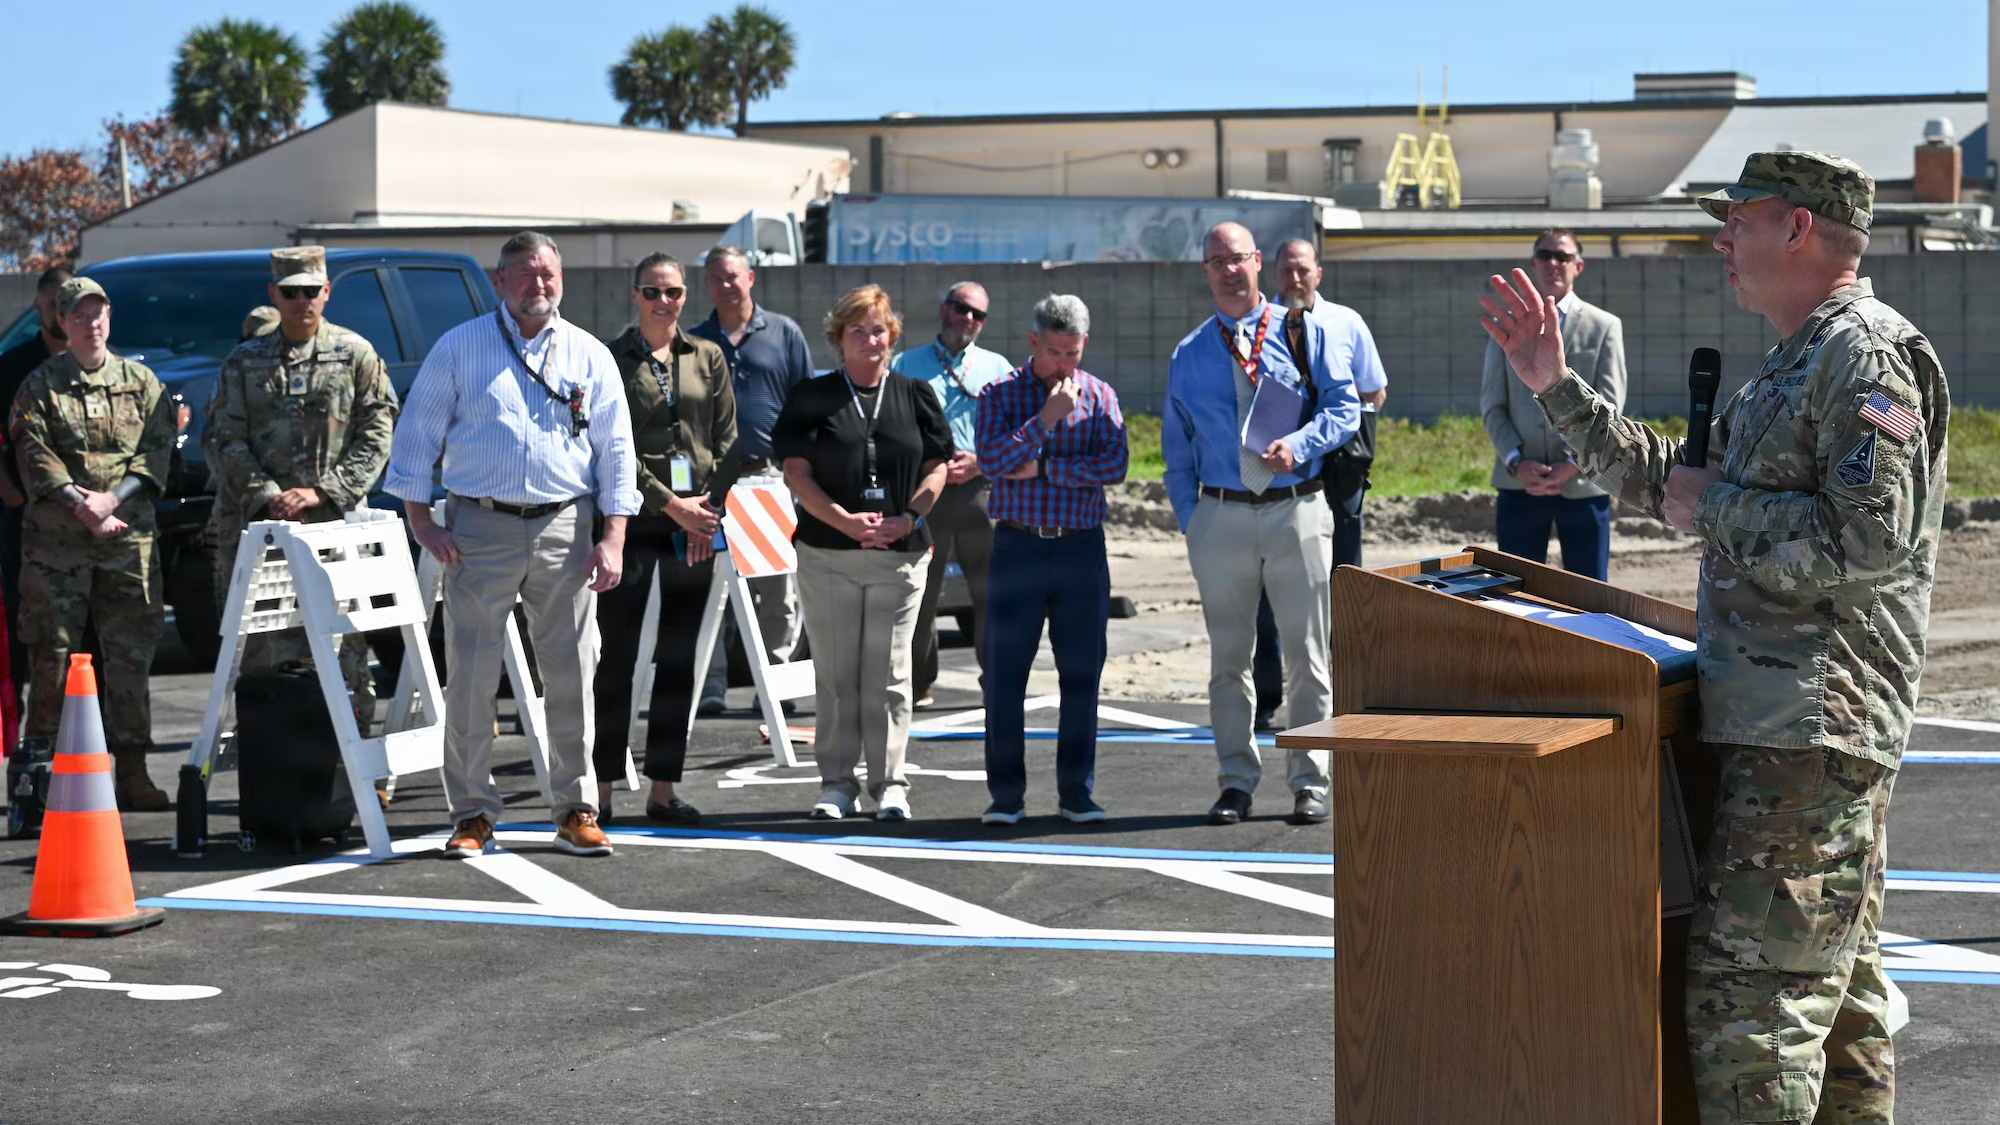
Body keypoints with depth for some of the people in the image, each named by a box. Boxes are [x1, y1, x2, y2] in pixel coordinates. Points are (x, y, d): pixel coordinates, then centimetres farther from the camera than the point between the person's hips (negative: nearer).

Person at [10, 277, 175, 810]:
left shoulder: (141, 382, 10)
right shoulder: (40, 386, 6)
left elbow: (157, 452, 3)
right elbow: (34, 457, -3)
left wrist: (112, 498, -11)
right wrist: (80, 505, -14)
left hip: (129, 540, 2)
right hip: (55, 541, -2)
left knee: (131, 654, 2)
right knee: (52, 654, 0)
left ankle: (131, 769, 7)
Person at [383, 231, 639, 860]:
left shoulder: (589, 356, 11)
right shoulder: (459, 348, 6)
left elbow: (615, 450, 10)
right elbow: (418, 433, 6)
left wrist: (613, 540, 1)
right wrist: (420, 520, -3)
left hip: (563, 530, 2)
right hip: (480, 529, -1)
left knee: (571, 675, 2)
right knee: (471, 675, -3)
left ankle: (576, 811, 11)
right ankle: (472, 814, 5)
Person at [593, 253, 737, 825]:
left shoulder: (708, 359, 11)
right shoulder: (612, 360, 0)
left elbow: (728, 440, 9)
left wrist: (710, 505, -4)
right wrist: (671, 504, -11)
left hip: (697, 523, 4)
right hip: (634, 520, -4)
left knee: (679, 658, 6)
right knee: (619, 654, -3)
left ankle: (663, 788, 11)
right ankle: (602, 788, 1)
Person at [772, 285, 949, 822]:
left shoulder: (915, 396, 10)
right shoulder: (813, 398, 4)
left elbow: (936, 468, 9)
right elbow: (796, 470, -2)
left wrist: (908, 518, -9)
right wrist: (845, 520, -14)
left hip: (901, 554, 1)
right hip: (827, 555, -1)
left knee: (888, 673, 2)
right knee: (836, 673, 2)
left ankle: (889, 783, 8)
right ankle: (837, 784, 9)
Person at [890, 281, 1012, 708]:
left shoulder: (998, 368, 15)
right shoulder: (904, 366, 13)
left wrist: (979, 463, -7)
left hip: (981, 492, 0)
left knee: (992, 590, -5)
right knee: (918, 593, 1)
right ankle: (918, 685, 12)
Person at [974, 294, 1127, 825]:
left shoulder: (1098, 395, 6)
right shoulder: (1000, 394, 3)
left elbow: (1114, 464, -9)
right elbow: (992, 458, -13)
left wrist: (1042, 469, -12)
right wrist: (1048, 417, -16)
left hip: (1081, 548, 1)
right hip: (1018, 544, -1)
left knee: (1081, 672, 4)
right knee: (1006, 673, -1)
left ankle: (1076, 792, 13)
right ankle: (1006, 795, 6)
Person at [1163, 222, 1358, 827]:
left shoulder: (1304, 332, 5)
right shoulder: (1189, 356, 9)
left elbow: (1344, 407, 3)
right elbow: (1177, 448, 13)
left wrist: (1299, 445, -15)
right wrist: (1190, 521, 4)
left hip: (1297, 510, -1)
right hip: (1222, 516, 2)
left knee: (1307, 656, 1)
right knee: (1228, 658, 5)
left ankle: (1310, 782, 9)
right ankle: (1236, 782, 13)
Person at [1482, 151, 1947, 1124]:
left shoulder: (1867, 356, -13)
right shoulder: (1799, 362, 21)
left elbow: (1871, 539, -24)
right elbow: (1670, 483, 30)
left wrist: (1718, 509, -13)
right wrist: (1557, 388, 24)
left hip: (1811, 724, -11)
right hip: (1784, 719, 11)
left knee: (1747, 989, -14)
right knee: (1839, 985, 14)